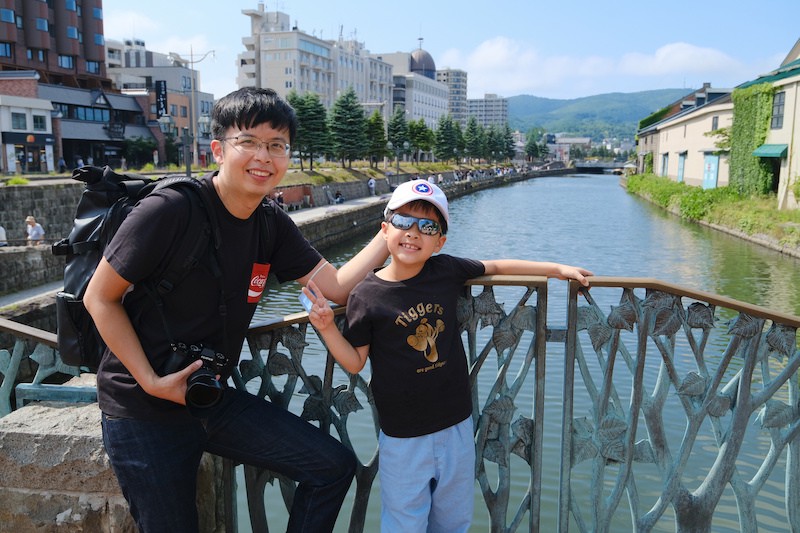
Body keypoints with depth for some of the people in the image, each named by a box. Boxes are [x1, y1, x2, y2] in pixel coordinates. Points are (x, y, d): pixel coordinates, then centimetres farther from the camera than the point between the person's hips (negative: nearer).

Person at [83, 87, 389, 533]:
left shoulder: (272, 226, -1)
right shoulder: (169, 210, -20)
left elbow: (335, 287, -2)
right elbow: (100, 298, -13)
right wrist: (152, 382, -17)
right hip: (144, 412, -5)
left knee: (335, 466, 1)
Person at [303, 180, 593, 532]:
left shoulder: (447, 270, -7)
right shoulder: (366, 296, -14)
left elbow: (496, 266, 8)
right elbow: (355, 362, -7)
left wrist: (558, 269, 9)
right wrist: (327, 327, -22)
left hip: (457, 426, 4)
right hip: (403, 437, -3)